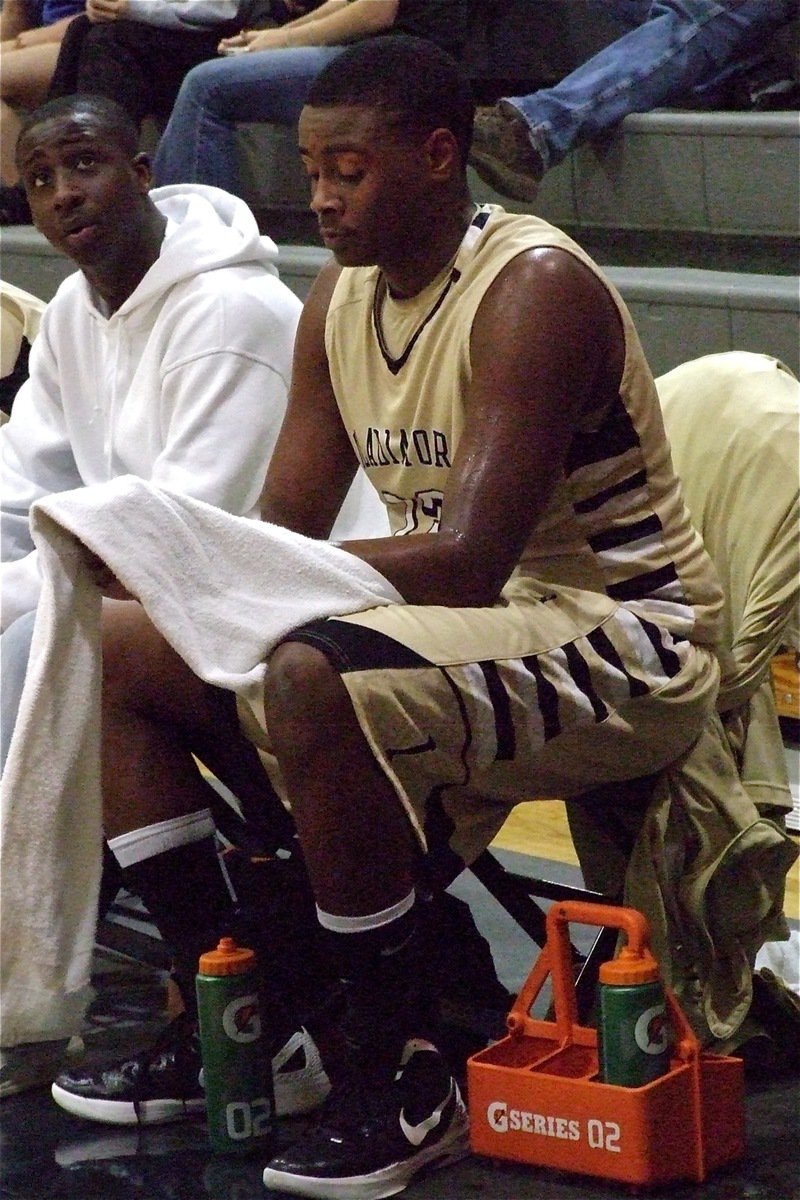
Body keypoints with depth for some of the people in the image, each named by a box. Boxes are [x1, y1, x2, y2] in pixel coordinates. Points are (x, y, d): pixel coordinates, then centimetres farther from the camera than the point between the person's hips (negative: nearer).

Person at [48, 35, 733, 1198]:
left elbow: (469, 559, -29)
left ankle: (401, 1081, -23)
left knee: (313, 681, -36)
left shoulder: (535, 290, -20)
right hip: (465, 625, 9)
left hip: (626, 643, -9)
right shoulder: (342, 302, 6)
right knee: (127, 658, 3)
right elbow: (283, 532, 6)